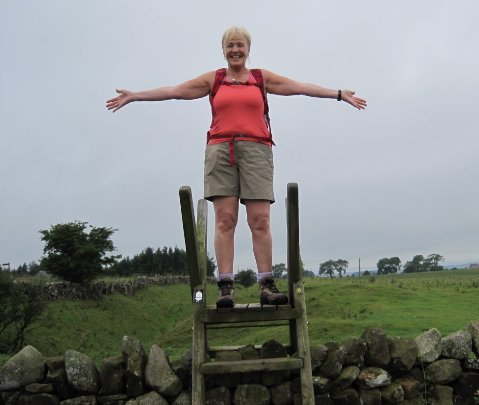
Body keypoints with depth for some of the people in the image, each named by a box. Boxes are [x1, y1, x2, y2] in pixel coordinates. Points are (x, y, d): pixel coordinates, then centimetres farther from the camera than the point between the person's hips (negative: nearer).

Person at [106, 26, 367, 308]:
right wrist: (134, 96, 11)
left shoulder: (262, 78, 18)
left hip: (256, 149, 0)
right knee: (224, 219, -8)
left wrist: (339, 94, 8)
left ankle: (267, 285, -7)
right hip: (220, 150, 0)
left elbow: (300, 87, 13)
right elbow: (174, 91, 15)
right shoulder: (213, 79, 18)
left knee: (260, 220, -8)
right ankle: (226, 287, -9)